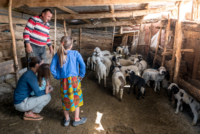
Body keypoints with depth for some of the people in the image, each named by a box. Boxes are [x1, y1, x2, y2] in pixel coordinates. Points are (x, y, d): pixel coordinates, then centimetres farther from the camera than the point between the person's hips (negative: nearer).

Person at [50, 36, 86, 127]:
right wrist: (81, 75, -2)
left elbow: (52, 68, -4)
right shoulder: (75, 53, -6)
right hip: (74, 79, -2)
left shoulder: (57, 55, 0)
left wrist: (58, 77, 6)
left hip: (64, 81, 2)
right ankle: (76, 119, 27)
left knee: (65, 100, 18)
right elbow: (82, 65, -14)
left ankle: (66, 119, 34)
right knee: (76, 99, 15)